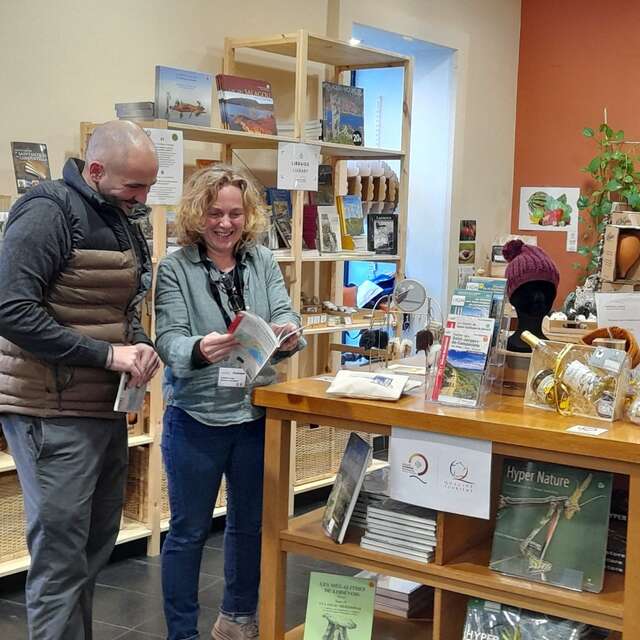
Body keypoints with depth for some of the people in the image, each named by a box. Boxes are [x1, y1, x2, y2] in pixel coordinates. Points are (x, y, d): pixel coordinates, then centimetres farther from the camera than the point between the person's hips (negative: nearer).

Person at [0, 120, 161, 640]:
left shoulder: (121, 221, 12)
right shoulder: (48, 213, -15)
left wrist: (140, 344, -1)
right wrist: (108, 354, -22)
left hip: (105, 407, 9)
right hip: (54, 412, -9)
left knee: (98, 543, 16)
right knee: (61, 554, -2)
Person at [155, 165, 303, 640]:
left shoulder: (264, 262, 3)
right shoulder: (174, 269, -7)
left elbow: (284, 319, -5)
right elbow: (169, 341, -15)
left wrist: (289, 337, -28)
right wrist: (200, 350, -37)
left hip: (256, 415, 4)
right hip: (196, 419, -4)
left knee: (250, 524, 18)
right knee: (189, 532, 8)